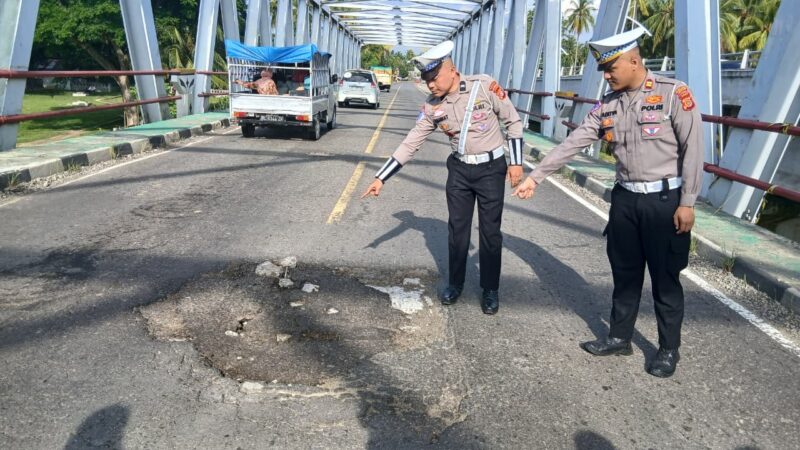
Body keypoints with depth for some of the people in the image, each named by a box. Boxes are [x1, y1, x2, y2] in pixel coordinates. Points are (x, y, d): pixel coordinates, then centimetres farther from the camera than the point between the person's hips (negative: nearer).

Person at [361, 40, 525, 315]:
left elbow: (513, 121, -5)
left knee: (490, 231, 4)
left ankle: (490, 290, 21)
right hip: (459, 169, 3)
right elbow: (411, 143, -3)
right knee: (457, 229, 10)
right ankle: (455, 284, 29)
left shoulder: (485, 86, -16)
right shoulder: (432, 107, -6)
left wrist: (516, 161, -7)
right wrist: (381, 178, -6)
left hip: (491, 168, -3)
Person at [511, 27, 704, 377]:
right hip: (625, 198, 5)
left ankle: (669, 349, 24)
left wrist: (687, 203, -13)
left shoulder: (674, 94, -10)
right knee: (624, 273, 15)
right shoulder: (608, 105, 6)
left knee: (665, 278, 6)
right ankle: (619, 337, 31)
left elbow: (692, 149, -11)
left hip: (665, 199, -5)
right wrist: (536, 176, 0)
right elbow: (573, 143, 4)